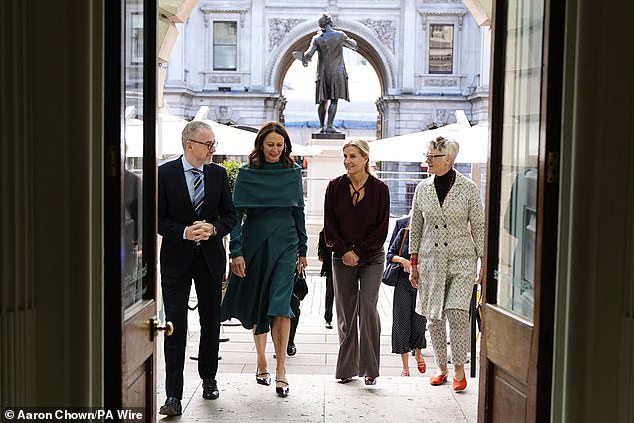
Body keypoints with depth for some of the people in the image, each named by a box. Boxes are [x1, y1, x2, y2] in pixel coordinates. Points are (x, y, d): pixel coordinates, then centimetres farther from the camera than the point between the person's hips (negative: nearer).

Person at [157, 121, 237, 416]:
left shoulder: (218, 174, 4)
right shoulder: (165, 174, -6)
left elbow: (229, 215, 6)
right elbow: (158, 218, -6)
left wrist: (213, 228, -14)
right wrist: (185, 232, -21)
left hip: (210, 258, 3)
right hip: (176, 259, -3)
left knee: (211, 323, 15)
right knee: (175, 326, -5)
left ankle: (209, 379, 34)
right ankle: (174, 396, -1)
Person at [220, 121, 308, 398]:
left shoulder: (293, 172, 7)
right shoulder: (247, 173, 0)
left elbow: (299, 212, 12)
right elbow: (236, 213, -3)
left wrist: (302, 250, 11)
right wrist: (236, 251, -12)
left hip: (285, 243, 0)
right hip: (255, 242, 0)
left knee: (280, 303, -11)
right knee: (257, 303, 9)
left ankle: (280, 369, -8)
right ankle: (261, 361, 25)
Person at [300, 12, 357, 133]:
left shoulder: (317, 38, -1)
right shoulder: (340, 35, -2)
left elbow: (308, 54, -8)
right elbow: (354, 46, 10)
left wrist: (304, 61, 13)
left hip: (322, 72, 2)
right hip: (337, 72, -2)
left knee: (323, 101, 10)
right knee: (334, 100, -5)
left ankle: (322, 126, 14)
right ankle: (330, 125, -14)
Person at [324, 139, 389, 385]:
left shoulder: (379, 189, -2)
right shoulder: (335, 187, 3)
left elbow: (381, 228, -2)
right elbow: (329, 225, 3)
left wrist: (358, 251, -8)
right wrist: (344, 251, -8)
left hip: (371, 257, -2)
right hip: (342, 258, 2)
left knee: (367, 307, -12)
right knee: (346, 313, 4)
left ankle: (369, 369, -2)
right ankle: (346, 369, 14)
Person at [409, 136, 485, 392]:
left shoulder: (468, 188, -3)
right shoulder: (423, 188, 6)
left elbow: (479, 227, 1)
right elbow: (415, 228, 11)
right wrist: (413, 264, 9)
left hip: (461, 259, -3)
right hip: (431, 260, 3)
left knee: (457, 311, -15)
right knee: (434, 317, 6)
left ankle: (459, 369, -1)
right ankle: (441, 368, 20)